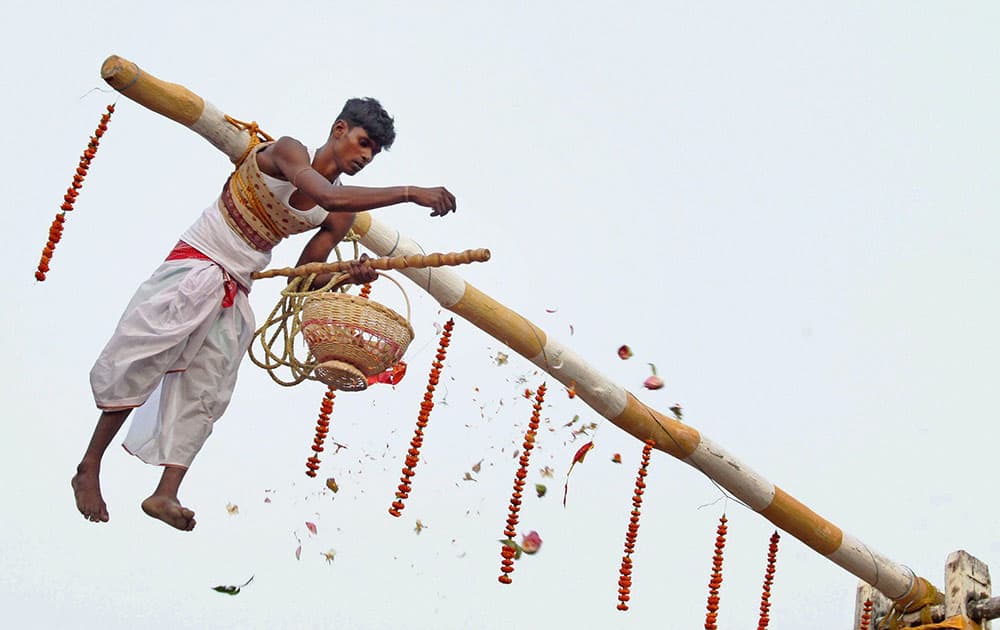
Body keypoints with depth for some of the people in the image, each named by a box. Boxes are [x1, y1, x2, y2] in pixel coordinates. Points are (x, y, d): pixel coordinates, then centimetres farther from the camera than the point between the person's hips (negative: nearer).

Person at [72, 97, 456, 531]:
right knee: (140, 363, -10)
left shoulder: (341, 216, 2)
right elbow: (329, 196, -37)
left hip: (235, 292, 7)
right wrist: (409, 194, -40)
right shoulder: (288, 152, -17)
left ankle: (165, 494, -1)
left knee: (203, 392, 0)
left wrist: (348, 275, -20)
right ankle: (89, 466, 1)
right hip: (196, 265, -7)